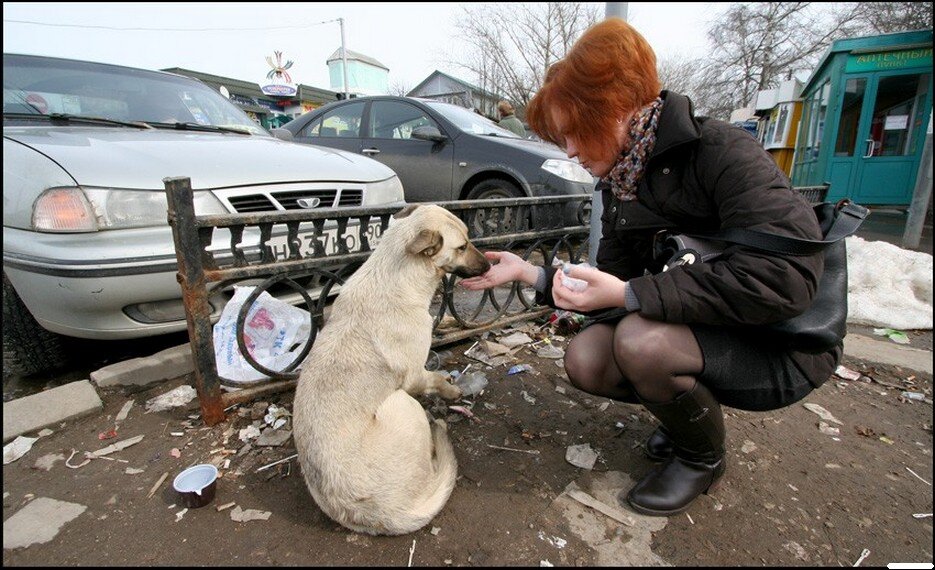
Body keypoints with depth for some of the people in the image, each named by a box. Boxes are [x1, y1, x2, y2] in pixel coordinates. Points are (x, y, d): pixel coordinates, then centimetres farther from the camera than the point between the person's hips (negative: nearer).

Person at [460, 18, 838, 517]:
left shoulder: (720, 150, -21)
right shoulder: (618, 189, 1)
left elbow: (784, 276, -33)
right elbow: (611, 288, 3)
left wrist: (628, 292, -32)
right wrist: (529, 273, -6)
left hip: (783, 344, -6)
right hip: (695, 327, 7)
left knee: (641, 341, -32)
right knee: (585, 360, -13)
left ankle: (703, 457, 1)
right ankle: (692, 411, 15)